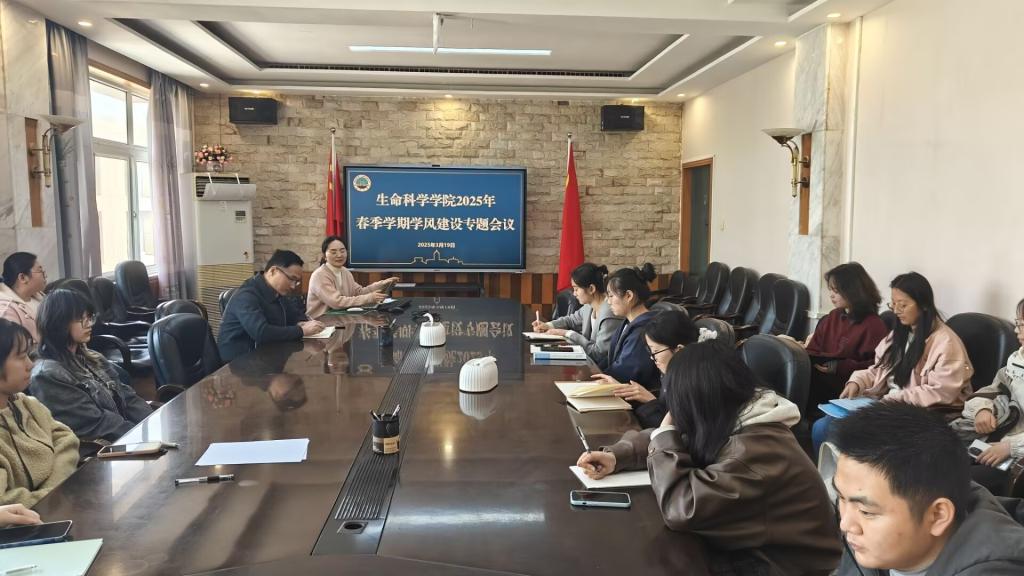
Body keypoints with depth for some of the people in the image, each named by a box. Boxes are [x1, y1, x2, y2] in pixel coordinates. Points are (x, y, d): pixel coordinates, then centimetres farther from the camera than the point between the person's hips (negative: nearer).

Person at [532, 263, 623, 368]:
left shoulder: (609, 315, -27)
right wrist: (547, 325, 2)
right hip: (588, 360, 7)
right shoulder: (589, 306, 0)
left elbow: (598, 353, -24)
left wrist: (568, 334, -17)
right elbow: (572, 320, 19)